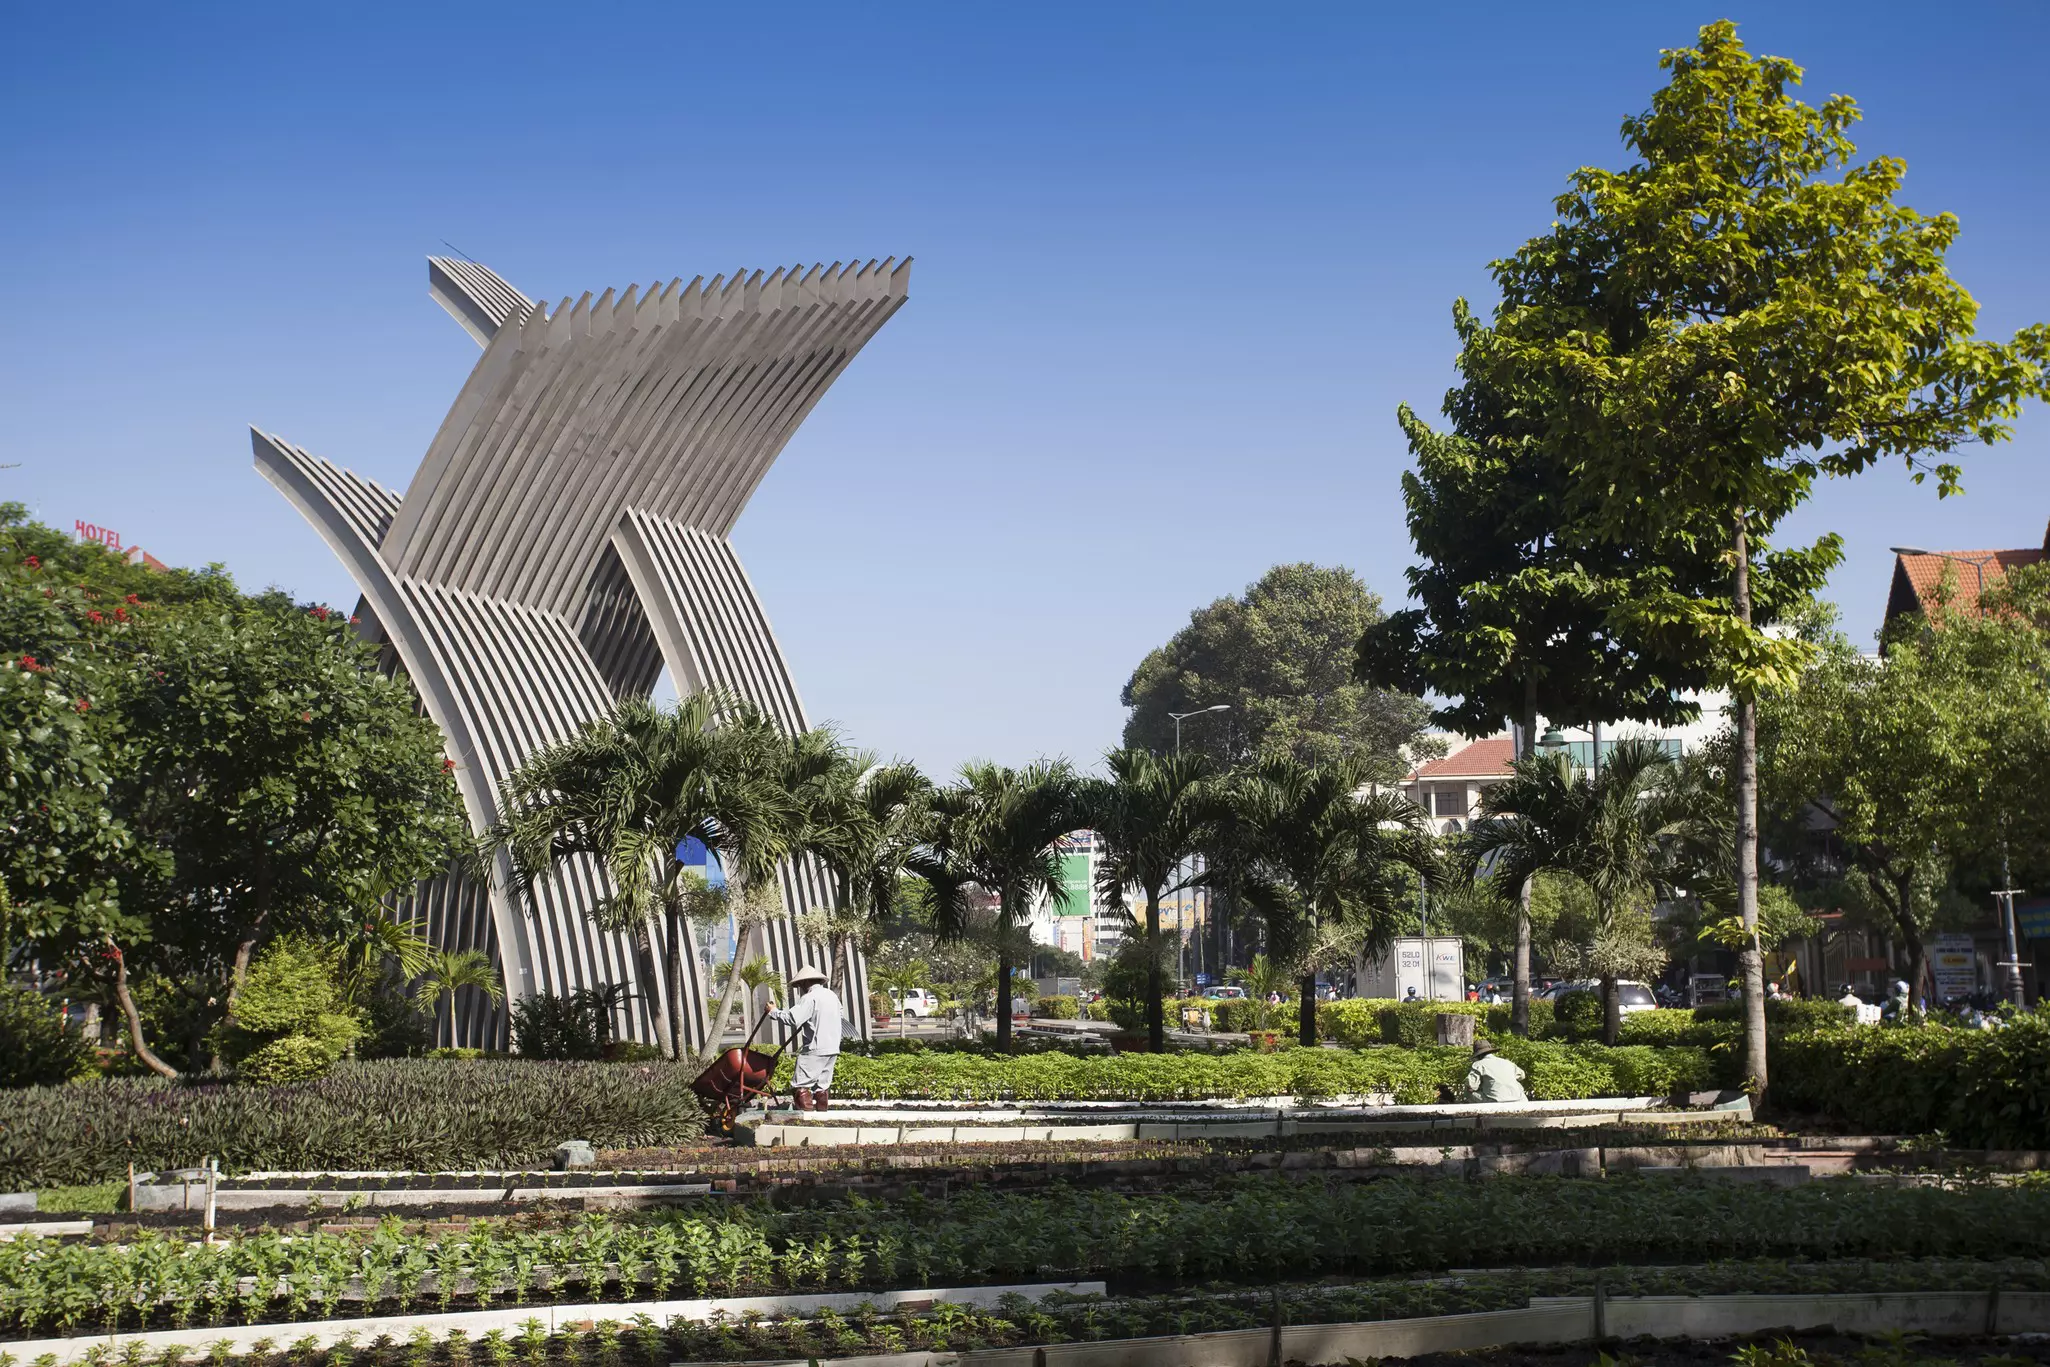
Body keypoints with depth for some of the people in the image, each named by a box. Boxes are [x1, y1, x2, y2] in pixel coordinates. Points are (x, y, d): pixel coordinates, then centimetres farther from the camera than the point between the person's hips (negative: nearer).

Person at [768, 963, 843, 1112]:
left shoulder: (810, 998, -11)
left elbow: (793, 1018, -21)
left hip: (815, 1050, -9)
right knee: (822, 1086, 12)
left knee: (800, 1086, -8)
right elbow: (842, 1017, 30)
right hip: (832, 1049, 9)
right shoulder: (831, 995, 16)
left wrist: (773, 1012, -9)